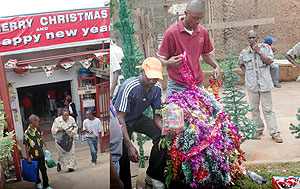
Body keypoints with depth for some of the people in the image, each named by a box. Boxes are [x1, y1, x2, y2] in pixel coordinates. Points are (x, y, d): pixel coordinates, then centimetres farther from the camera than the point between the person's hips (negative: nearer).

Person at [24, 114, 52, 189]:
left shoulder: (37, 129, -1)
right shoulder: (27, 132, -19)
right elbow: (26, 146, -14)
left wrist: (45, 146, 23)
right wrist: (28, 157, -11)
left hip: (41, 154, 5)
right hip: (33, 156, -5)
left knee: (43, 170, 10)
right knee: (36, 170, 11)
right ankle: (38, 182, 29)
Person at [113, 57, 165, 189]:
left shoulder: (157, 87, -12)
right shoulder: (129, 87, -31)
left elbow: (157, 115, -3)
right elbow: (120, 117, -30)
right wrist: (129, 145, -38)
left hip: (138, 118, 5)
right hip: (120, 119, -5)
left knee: (161, 136, -15)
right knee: (124, 153, -24)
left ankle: (153, 176, 3)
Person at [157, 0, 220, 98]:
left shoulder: (203, 32, 5)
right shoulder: (171, 32, -10)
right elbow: (161, 58, -5)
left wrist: (216, 66, 2)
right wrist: (168, 63, -27)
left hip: (197, 83, 4)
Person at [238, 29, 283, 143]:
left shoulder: (265, 48, 0)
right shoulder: (244, 53, 6)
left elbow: (269, 62, -10)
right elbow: (240, 64, 24)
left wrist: (259, 51, -14)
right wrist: (246, 72, 9)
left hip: (264, 83, -2)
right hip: (252, 85, 3)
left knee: (267, 109, -1)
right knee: (254, 109, 10)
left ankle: (274, 133, 4)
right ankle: (259, 129, 26)